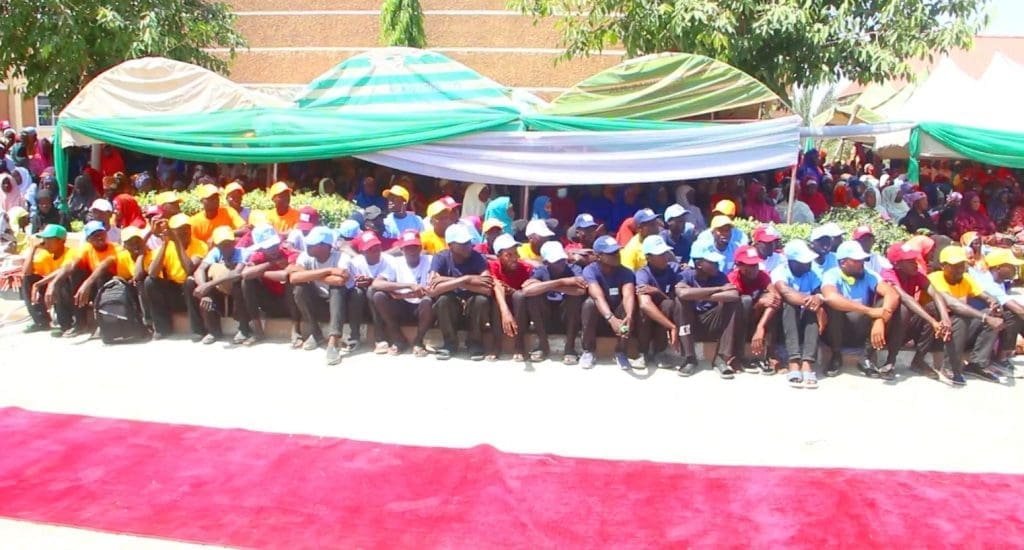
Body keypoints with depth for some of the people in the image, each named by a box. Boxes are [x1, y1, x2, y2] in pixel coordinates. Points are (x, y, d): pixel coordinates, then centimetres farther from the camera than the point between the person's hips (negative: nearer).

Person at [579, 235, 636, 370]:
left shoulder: (626, 273, -16)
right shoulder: (590, 270, -22)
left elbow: (628, 296, -34)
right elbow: (599, 297, -38)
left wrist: (629, 316, -56)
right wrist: (611, 319, -56)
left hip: (618, 313, 1)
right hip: (598, 315, -1)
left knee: (629, 303, -29)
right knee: (590, 302, -33)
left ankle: (620, 352, -16)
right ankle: (588, 351, -17)